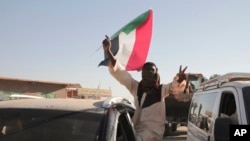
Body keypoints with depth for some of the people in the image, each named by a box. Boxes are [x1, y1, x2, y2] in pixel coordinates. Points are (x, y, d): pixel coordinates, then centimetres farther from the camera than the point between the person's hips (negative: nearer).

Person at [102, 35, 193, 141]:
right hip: (136, 129, 5)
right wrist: (108, 51, -13)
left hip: (153, 130, -4)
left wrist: (179, 79, -43)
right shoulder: (135, 87, 5)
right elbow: (119, 72, -2)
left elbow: (175, 86, -18)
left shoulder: (161, 89, -1)